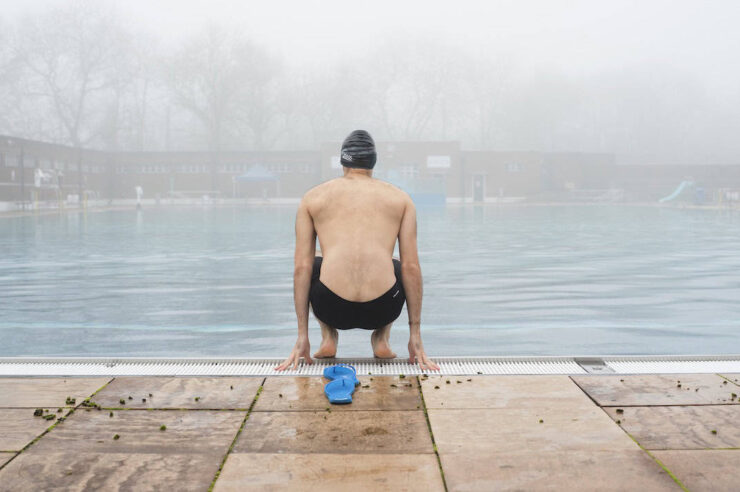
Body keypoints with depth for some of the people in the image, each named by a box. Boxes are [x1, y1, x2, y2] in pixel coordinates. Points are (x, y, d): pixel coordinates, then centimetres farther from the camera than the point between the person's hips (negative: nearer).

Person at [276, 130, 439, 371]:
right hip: (382, 309, 0)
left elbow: (302, 267, 10)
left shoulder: (312, 197, 15)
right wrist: (415, 335, 16)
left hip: (332, 308, 0)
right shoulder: (401, 198, 16)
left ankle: (328, 336, 16)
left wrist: (302, 336, 14)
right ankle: (381, 338, 16)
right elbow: (411, 267, 10)